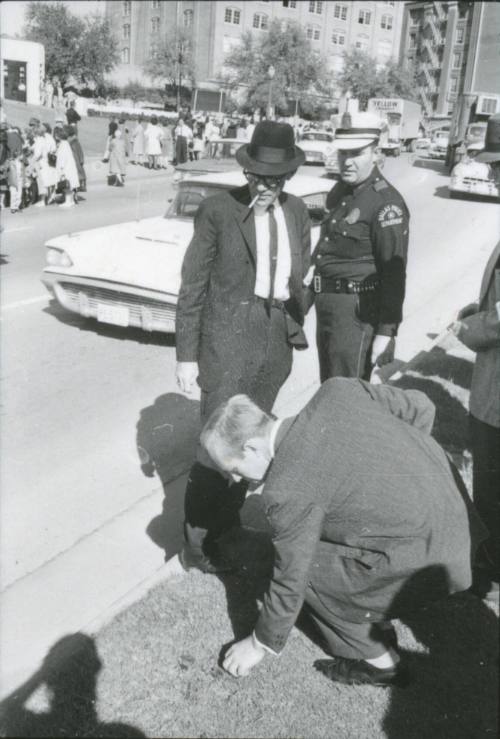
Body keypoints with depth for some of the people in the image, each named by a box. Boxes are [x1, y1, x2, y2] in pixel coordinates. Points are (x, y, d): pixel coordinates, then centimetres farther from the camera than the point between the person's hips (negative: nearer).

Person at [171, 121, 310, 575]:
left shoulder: (297, 212, 4)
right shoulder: (217, 212, -11)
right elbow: (192, 287, -8)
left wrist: (295, 327, 13)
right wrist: (186, 355, -8)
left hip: (277, 343, 5)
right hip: (228, 342, -5)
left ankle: (229, 514, 35)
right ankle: (197, 541, 11)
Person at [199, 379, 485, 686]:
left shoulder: (288, 489, -19)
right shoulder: (336, 390, -3)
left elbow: (291, 579, -7)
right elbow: (420, 407, 4)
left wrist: (261, 644, 11)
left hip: (428, 555, -8)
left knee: (308, 568, 2)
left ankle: (377, 662, 18)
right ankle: (378, 629, 31)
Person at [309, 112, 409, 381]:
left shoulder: (386, 203, -16)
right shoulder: (339, 192, 11)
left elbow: (394, 273, -18)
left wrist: (386, 331, -19)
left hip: (357, 311, -8)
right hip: (326, 305, 9)